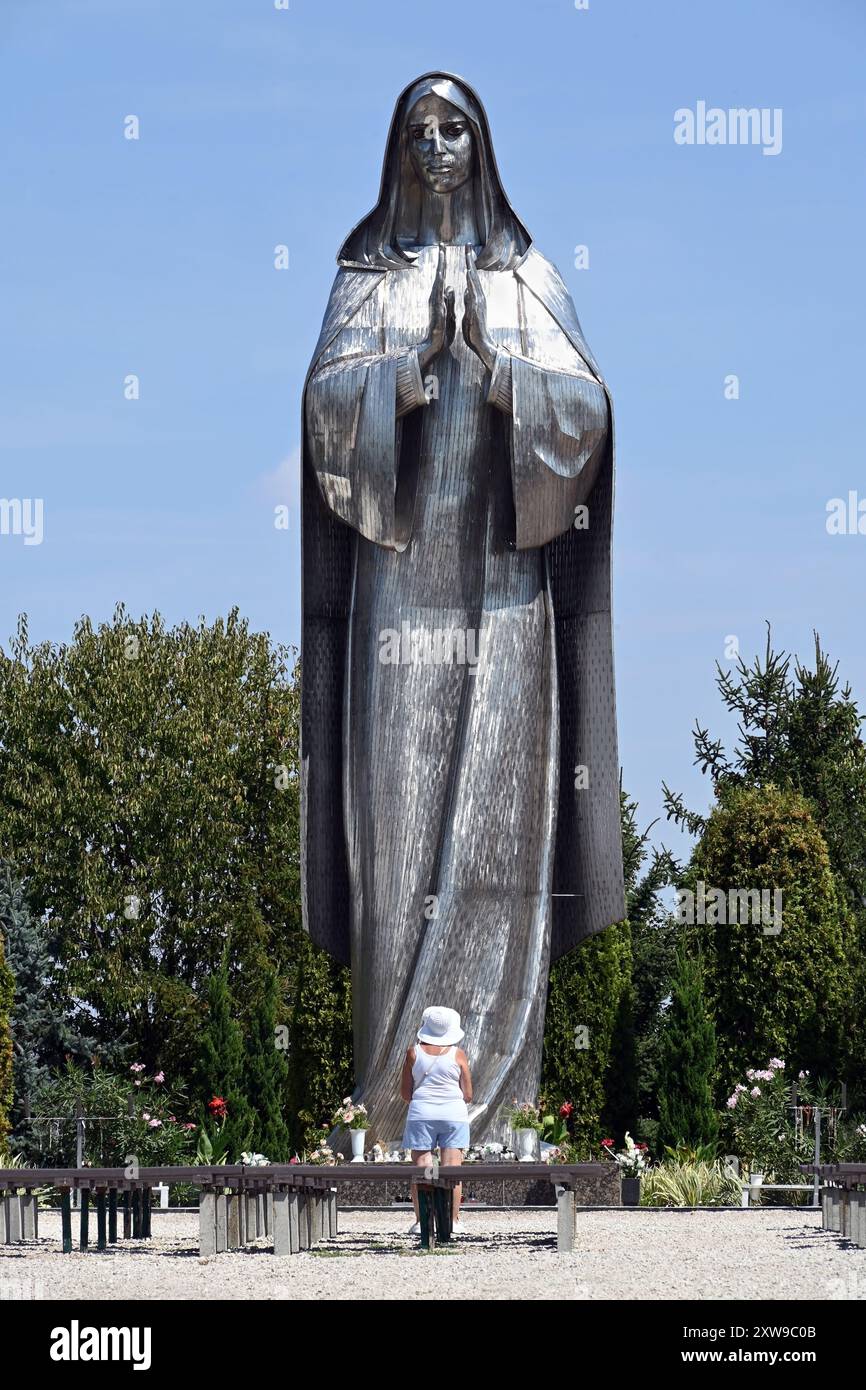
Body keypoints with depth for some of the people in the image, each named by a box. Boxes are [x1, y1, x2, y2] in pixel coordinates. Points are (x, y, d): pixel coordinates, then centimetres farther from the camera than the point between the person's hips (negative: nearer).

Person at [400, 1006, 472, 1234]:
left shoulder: (414, 1052, 1)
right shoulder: (458, 1054, 0)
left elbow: (405, 1092, 3)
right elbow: (467, 1095, 2)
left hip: (421, 1113, 0)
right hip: (454, 1114, 0)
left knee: (421, 1169, 2)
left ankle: (421, 1221, -2)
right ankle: (453, 1221, -2)